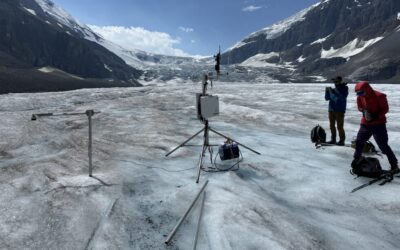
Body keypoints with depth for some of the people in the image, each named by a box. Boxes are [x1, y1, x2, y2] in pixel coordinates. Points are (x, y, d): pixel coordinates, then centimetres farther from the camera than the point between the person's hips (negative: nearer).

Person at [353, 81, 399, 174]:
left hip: (379, 124, -5)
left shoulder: (379, 96, -17)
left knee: (383, 145, -5)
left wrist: (376, 116, -23)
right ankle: (356, 159, 28)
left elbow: (385, 109, -10)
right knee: (359, 141, 9)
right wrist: (363, 111, -8)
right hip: (365, 123, 5)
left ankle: (394, 164, 8)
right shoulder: (360, 97, -1)